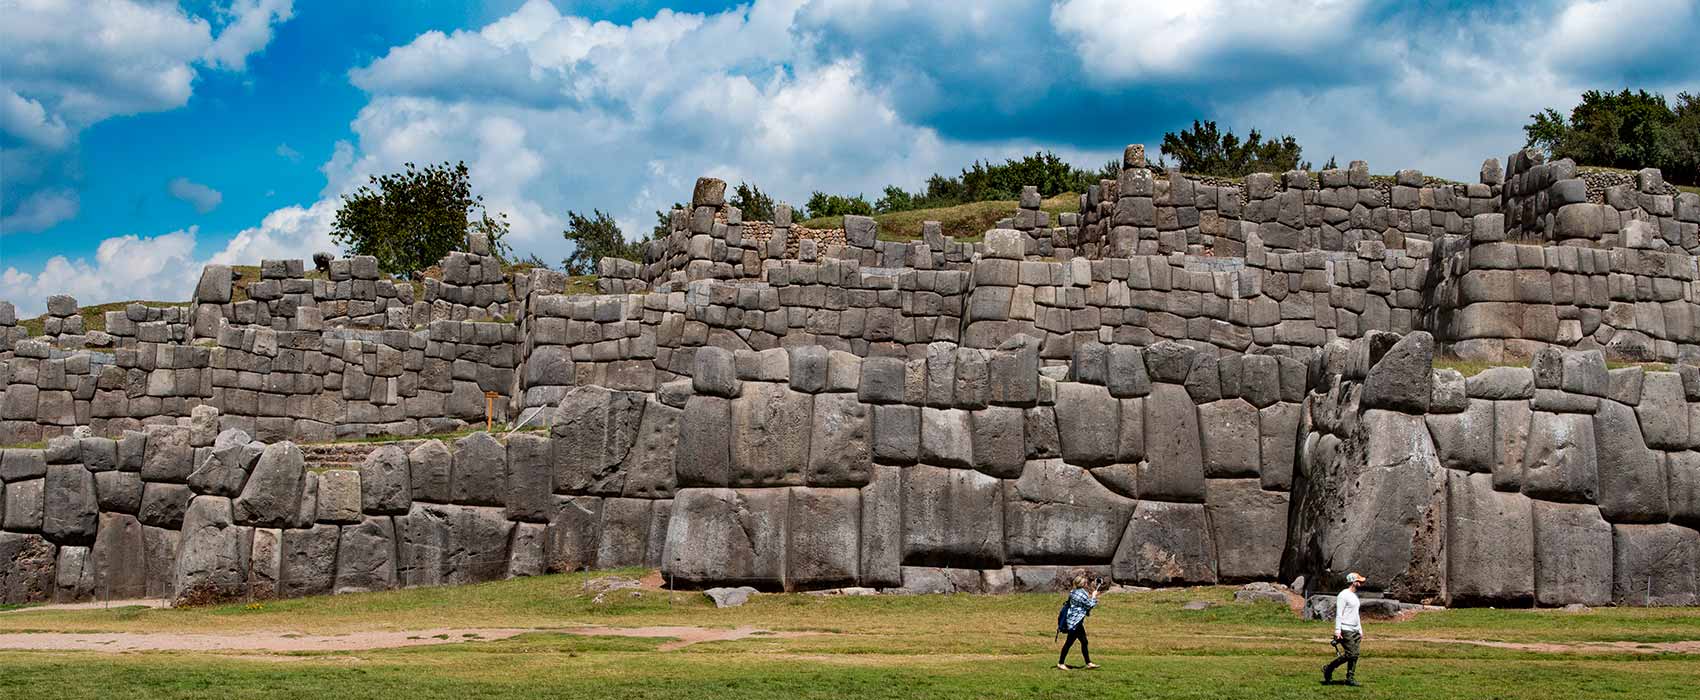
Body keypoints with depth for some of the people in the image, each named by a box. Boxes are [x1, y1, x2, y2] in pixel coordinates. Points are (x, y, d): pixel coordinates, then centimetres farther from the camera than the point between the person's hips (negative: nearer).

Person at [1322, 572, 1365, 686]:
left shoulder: (1355, 595, 18)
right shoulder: (1343, 595, -11)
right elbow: (1339, 614, -16)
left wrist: (1360, 630, 23)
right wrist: (1337, 630, -21)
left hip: (1355, 630, 9)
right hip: (1345, 630, -9)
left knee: (1355, 655, 3)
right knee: (1350, 654, -13)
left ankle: (1350, 678, 8)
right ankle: (1328, 669, 1)